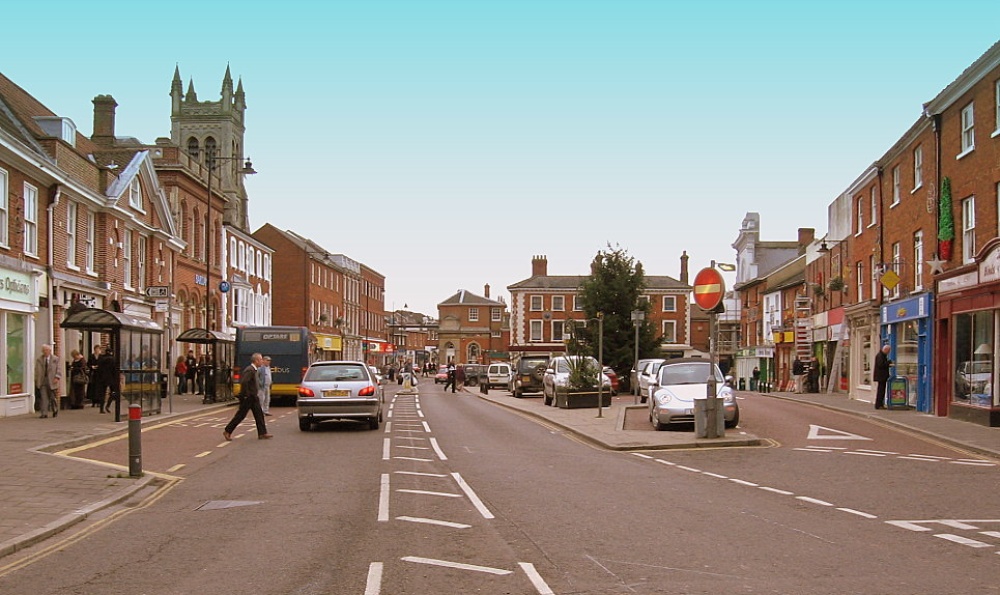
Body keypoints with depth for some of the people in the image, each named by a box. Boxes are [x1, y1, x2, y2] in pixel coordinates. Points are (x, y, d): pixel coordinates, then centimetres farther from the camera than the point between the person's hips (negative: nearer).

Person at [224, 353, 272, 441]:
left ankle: (262, 433, 8)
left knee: (259, 415, 6)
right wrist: (246, 394, -22)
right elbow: (243, 382, -31)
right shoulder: (250, 370, -20)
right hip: (247, 398, -10)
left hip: (254, 397, 10)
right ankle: (227, 431, 10)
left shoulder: (254, 370, 11)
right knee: (240, 415, -1)